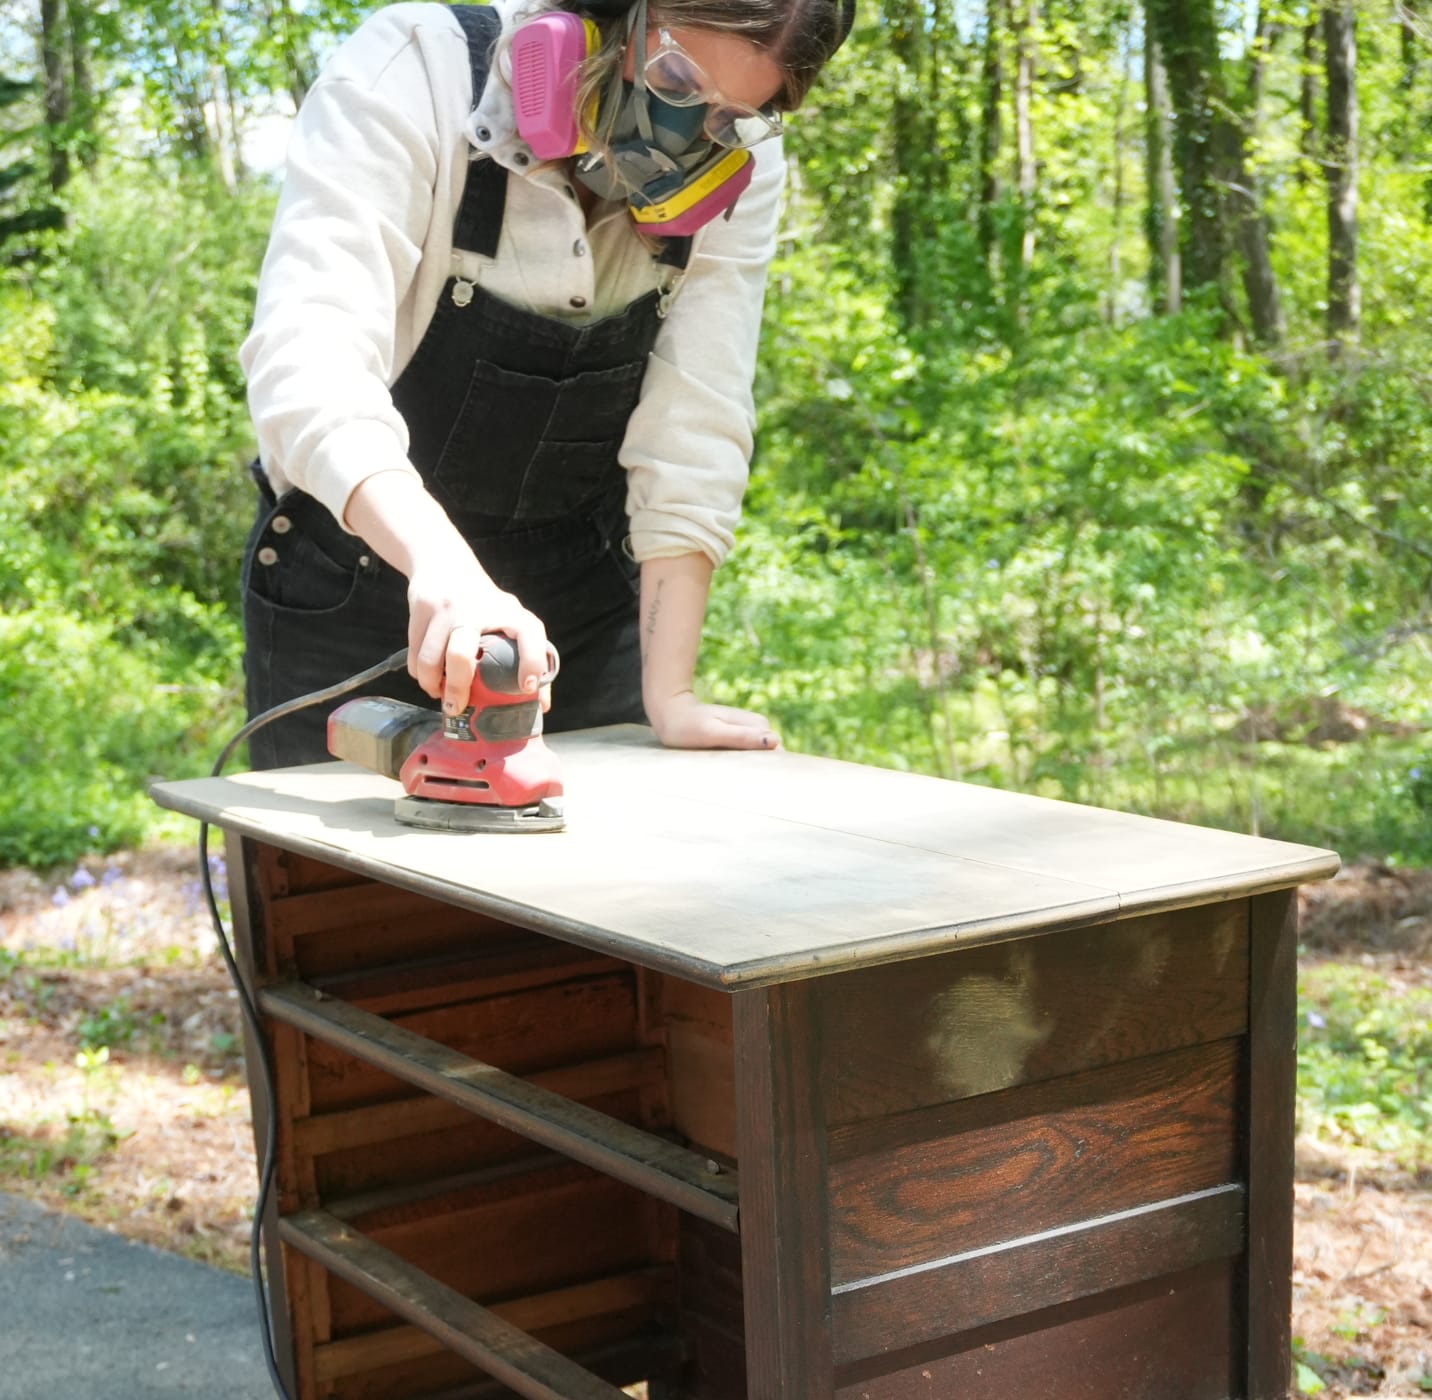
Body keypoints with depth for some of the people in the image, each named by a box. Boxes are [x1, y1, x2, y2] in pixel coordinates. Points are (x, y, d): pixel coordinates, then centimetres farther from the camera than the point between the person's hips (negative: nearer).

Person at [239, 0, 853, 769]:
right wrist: (440, 561, -50)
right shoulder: (418, 70, -22)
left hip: (583, 602, 3)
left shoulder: (740, 172, -11)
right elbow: (309, 356, -35)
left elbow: (694, 426, -14)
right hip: (353, 586, -2)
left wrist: (668, 693, -20)